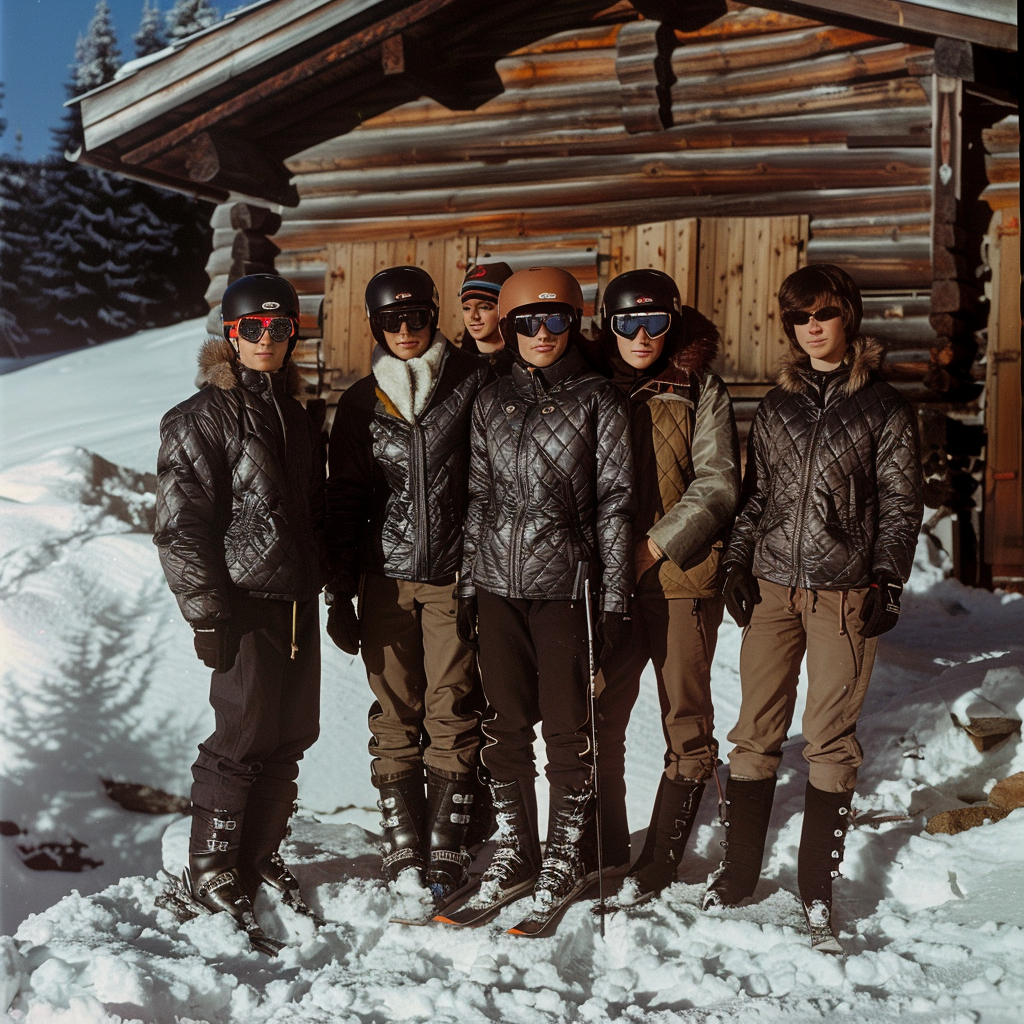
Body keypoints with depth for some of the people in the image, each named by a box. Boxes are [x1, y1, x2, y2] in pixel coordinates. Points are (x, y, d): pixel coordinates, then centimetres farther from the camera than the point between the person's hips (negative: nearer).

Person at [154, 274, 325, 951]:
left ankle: (261, 857, 25)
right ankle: (211, 873, 11)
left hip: (297, 600, 7)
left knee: (292, 737, 10)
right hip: (246, 604, -7)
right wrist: (209, 611, -14)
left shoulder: (294, 415, 16)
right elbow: (182, 524, -11)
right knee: (243, 740, -4)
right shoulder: (204, 417, -6)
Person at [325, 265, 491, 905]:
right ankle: (403, 848, 12)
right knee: (396, 714, 3)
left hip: (456, 575, -2)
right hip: (386, 578, 2)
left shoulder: (474, 382, 1)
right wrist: (339, 593, 7)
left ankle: (448, 851, 7)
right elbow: (345, 500, 11)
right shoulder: (361, 402, 9)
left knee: (453, 713, -2)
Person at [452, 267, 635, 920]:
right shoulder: (493, 401, 12)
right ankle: (515, 853, 23)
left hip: (565, 583, -4)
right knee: (505, 725, 9)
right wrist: (468, 584, 12)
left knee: (566, 728, 2)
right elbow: (479, 496, 15)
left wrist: (616, 597, -5)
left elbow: (614, 500, -2)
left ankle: (568, 853, 19)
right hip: (498, 583, 4)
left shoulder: (597, 399, 0)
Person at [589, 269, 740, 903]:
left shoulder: (700, 391, 0)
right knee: (597, 719, 5)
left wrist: (655, 546, -14)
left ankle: (660, 863, 13)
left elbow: (717, 487, -6)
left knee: (687, 721, 2)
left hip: (682, 574, -2)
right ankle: (603, 857, 19)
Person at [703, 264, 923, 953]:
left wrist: (887, 580, -6)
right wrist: (738, 563, 5)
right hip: (772, 585, 3)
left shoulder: (884, 407, 3)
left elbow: (900, 504, 3)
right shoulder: (778, 405, 13)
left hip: (844, 592, -3)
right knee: (757, 731, 4)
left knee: (831, 738, -1)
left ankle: (818, 889, 9)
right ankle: (739, 872, 16)